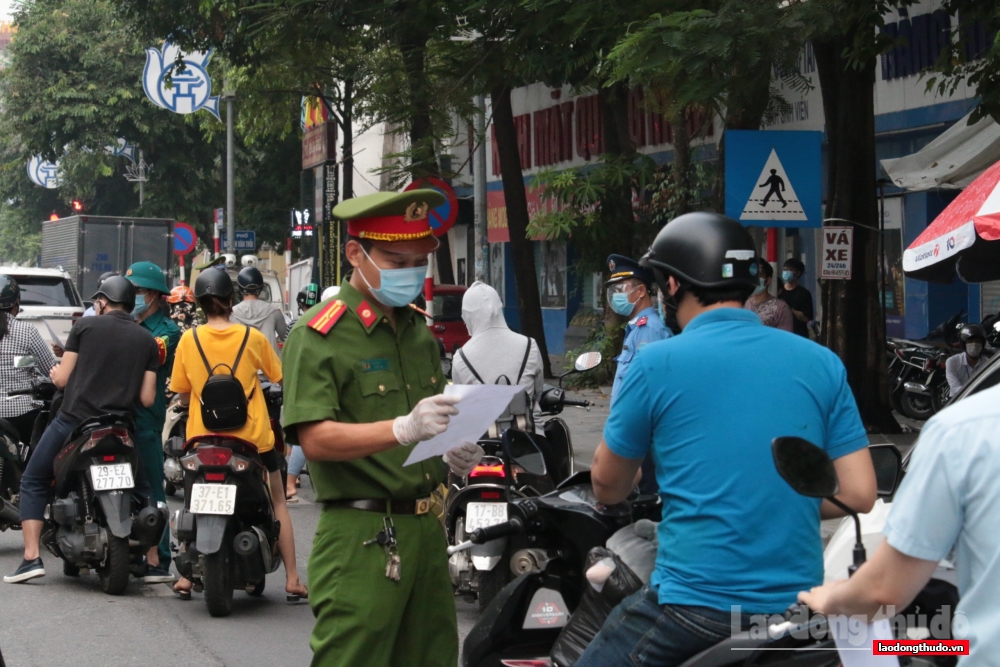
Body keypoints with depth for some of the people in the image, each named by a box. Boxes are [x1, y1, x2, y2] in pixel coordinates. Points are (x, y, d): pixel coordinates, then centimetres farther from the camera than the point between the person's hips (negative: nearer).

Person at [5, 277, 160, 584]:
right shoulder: (147, 340, 6)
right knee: (141, 490, 22)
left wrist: (55, 372, 22)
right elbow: (147, 398, 2)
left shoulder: (85, 325, -1)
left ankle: (31, 557, -2)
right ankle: (153, 560, 14)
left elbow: (62, 379, -1)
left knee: (33, 482, 12)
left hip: (74, 420, -2)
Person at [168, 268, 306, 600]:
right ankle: (292, 578, 7)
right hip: (252, 434, -1)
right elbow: (281, 378, 5)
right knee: (277, 502, 13)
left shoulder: (189, 339, -4)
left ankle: (186, 576, 13)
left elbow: (182, 395, 2)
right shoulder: (252, 337, -6)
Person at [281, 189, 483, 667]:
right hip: (361, 538, -7)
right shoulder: (318, 335, -7)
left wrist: (455, 455, 8)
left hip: (426, 531, 7)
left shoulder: (419, 331, 19)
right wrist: (404, 429, -30)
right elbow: (315, 439, -18)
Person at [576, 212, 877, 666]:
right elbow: (859, 494, 2)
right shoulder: (821, 363, 4)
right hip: (796, 607, 5)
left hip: (696, 604, -5)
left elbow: (607, 488, 8)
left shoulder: (657, 363, -5)